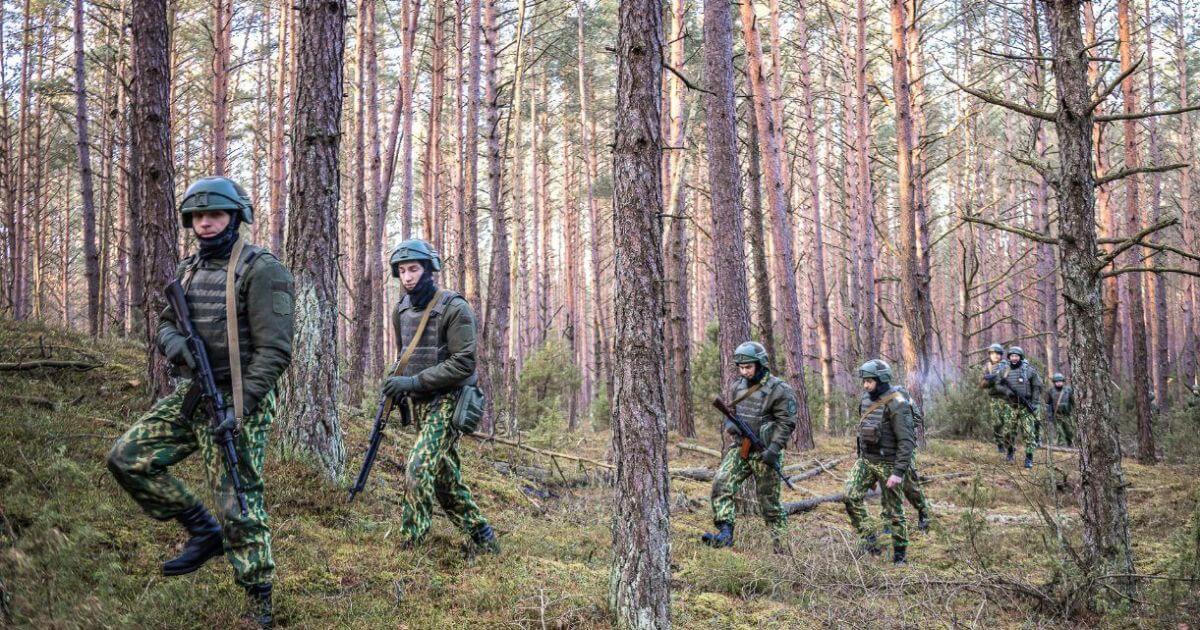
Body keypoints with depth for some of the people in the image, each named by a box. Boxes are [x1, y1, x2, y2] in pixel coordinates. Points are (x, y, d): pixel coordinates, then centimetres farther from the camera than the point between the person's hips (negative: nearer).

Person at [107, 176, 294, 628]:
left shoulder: (261, 270, -12)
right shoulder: (187, 270, 12)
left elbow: (274, 349, -18)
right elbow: (165, 324, 18)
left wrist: (239, 409, -24)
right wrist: (176, 344, -8)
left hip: (238, 400, -8)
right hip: (190, 395, 8)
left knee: (239, 505, -5)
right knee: (128, 458, 4)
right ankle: (203, 531, 14)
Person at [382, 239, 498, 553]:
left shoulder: (454, 308, -14)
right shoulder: (401, 310, 8)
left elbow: (463, 363, -19)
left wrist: (413, 381, -21)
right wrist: (396, 387, 5)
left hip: (447, 401, -8)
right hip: (418, 403, 8)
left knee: (418, 468, -20)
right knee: (445, 475, 13)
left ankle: (411, 547, -14)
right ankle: (483, 538, 26)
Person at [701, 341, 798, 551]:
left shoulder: (779, 390, -10)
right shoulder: (739, 386, 9)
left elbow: (786, 423, -12)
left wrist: (774, 449, -22)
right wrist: (731, 424, -5)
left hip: (764, 454, -5)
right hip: (740, 448, 5)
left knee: (769, 502, 2)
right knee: (721, 484, -15)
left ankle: (783, 547, 14)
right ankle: (725, 534, -16)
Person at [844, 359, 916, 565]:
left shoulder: (897, 404, -18)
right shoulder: (866, 398, 6)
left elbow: (907, 441, -21)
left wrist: (899, 472, -25)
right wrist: (861, 456, 21)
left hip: (888, 463, -7)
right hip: (865, 460, 7)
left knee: (893, 511, 3)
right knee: (851, 497, -9)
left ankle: (900, 556, 17)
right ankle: (870, 542, 0)